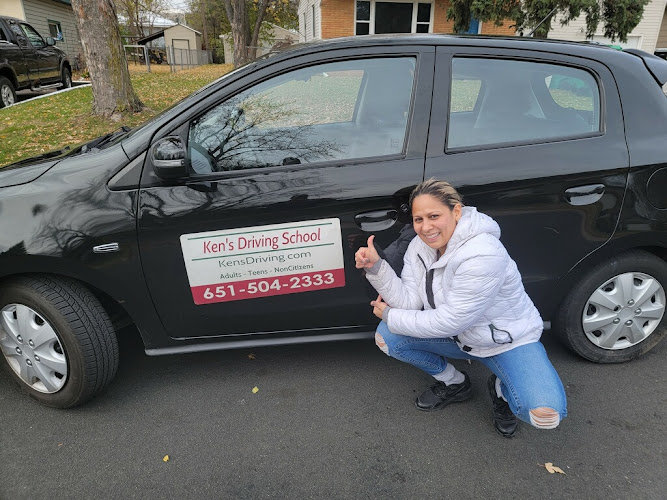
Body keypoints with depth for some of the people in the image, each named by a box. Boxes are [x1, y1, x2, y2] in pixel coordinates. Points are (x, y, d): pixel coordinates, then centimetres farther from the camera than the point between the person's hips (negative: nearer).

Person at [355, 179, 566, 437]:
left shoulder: (483, 256, -33)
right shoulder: (420, 246, -9)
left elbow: (451, 321, -29)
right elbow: (410, 302, -13)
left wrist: (390, 316, -19)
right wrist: (376, 267, -26)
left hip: (509, 340, -6)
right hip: (461, 337, 6)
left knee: (545, 414, -29)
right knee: (386, 337, -12)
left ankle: (502, 390, 9)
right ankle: (453, 383, 12)